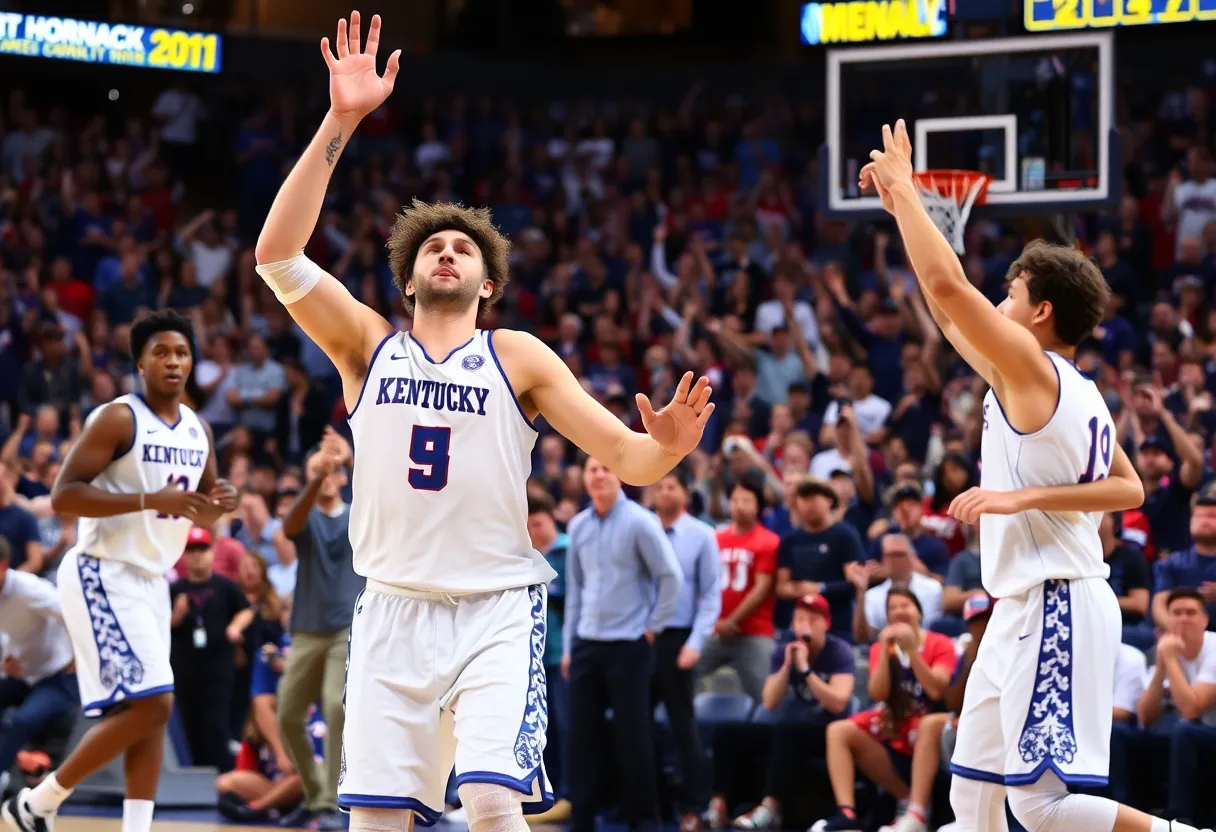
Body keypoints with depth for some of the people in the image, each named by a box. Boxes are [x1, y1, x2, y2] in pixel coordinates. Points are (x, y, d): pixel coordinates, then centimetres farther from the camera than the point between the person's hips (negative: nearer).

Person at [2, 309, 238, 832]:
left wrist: (217, 505, -3)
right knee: (150, 703, -16)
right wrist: (151, 500, -27)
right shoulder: (117, 419, -13)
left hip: (151, 580, 9)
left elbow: (199, 513, 23)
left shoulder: (198, 431, 10)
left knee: (150, 711, 5)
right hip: (103, 575, -9)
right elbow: (62, 495, -20)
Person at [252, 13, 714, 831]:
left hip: (497, 610, -2)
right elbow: (278, 256, -6)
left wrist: (668, 447, -26)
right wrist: (339, 125, -12)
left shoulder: (517, 358, 5)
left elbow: (626, 458, 0)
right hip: (394, 610, 2)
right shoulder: (368, 343, 8)